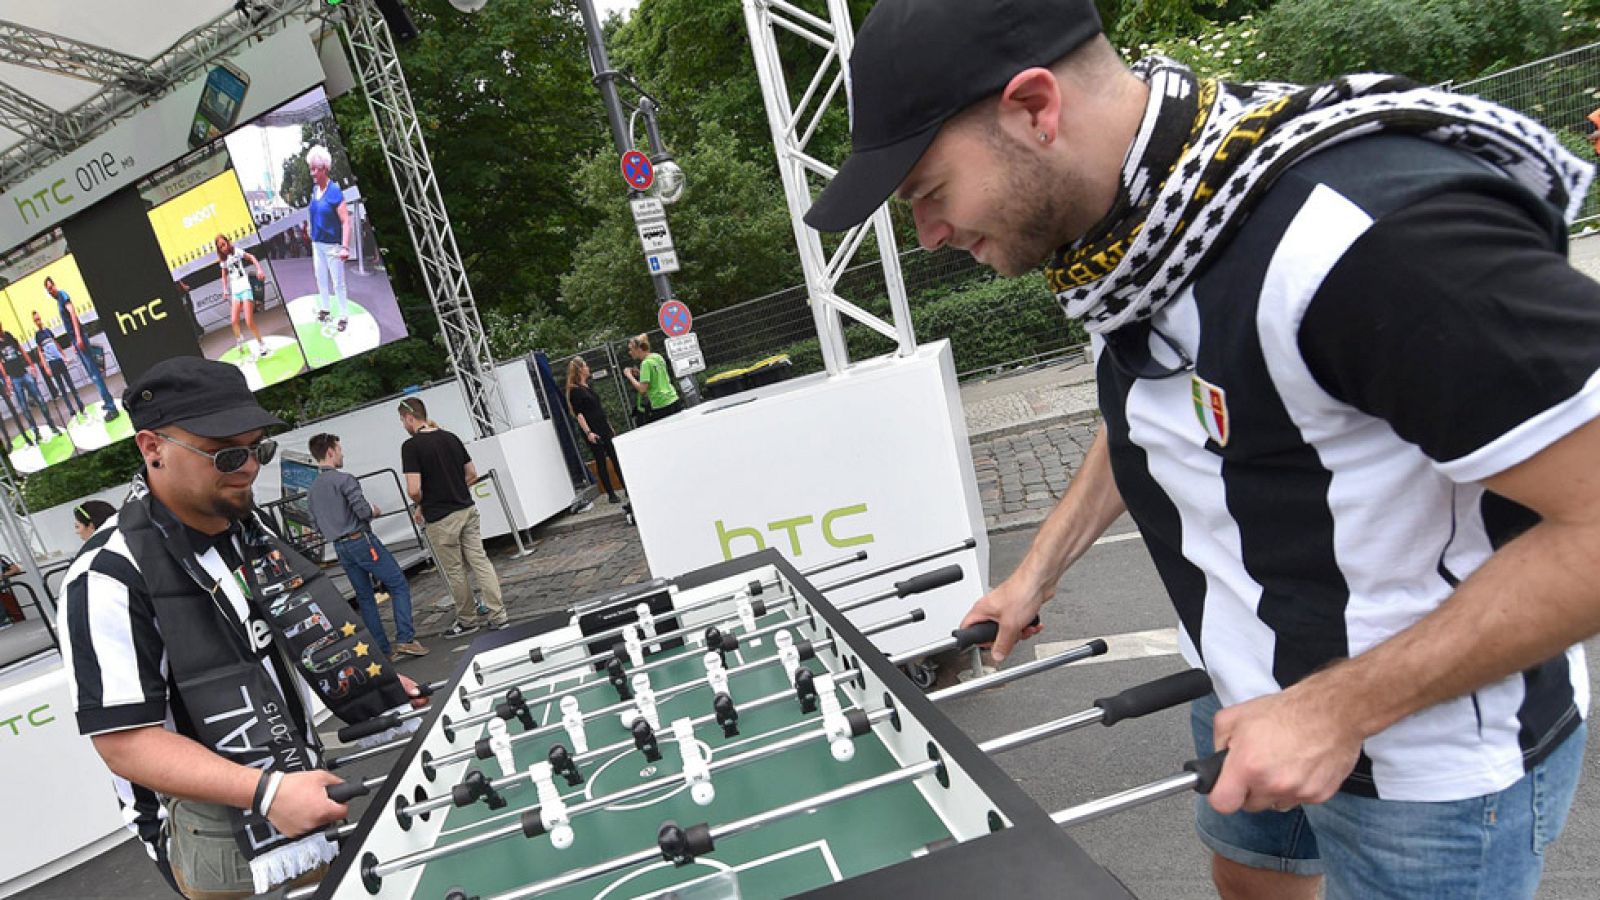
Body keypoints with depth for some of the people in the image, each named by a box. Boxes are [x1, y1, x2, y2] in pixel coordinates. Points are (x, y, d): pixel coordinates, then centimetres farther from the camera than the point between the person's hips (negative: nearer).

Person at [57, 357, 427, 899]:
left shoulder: (249, 527, 2)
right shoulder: (112, 575, -22)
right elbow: (125, 739, -23)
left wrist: (369, 684, 4)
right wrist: (264, 791, -32)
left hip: (301, 779, 7)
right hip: (215, 831, -7)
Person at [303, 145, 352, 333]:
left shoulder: (334, 191, -17)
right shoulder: (314, 189, 3)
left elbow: (345, 221, -20)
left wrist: (345, 247, -26)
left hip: (332, 244, -7)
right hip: (317, 242, 7)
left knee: (337, 282, 0)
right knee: (320, 278, 18)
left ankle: (344, 316, 10)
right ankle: (323, 308, 33)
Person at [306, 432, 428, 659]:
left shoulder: (312, 491, 12)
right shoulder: (344, 479, -13)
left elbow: (318, 525, 16)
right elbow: (364, 511, -19)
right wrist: (375, 510, 1)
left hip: (341, 548, 8)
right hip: (362, 541, -8)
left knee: (364, 597, 11)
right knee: (399, 585, -2)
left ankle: (381, 650, 12)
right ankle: (405, 639, -10)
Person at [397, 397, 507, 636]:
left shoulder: (411, 446, -13)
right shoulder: (451, 437, 7)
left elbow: (414, 490, -19)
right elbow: (472, 474, 12)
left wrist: (420, 505, 2)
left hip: (440, 519, -6)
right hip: (467, 509, 6)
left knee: (455, 572, 8)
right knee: (480, 561, 7)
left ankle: (468, 620, 20)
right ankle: (497, 615, 6)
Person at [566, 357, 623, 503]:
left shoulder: (587, 386, 15)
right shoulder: (575, 390, -10)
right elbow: (578, 413, -16)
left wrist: (609, 426, 22)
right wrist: (588, 432, -24)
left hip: (603, 428, 8)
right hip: (592, 431, -8)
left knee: (616, 457, 8)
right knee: (600, 461, -2)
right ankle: (611, 494, 4)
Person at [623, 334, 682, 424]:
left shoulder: (646, 363, -13)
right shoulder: (658, 357, 10)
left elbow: (642, 389, -18)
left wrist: (629, 376, -6)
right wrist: (640, 374, 14)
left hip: (661, 406, -8)